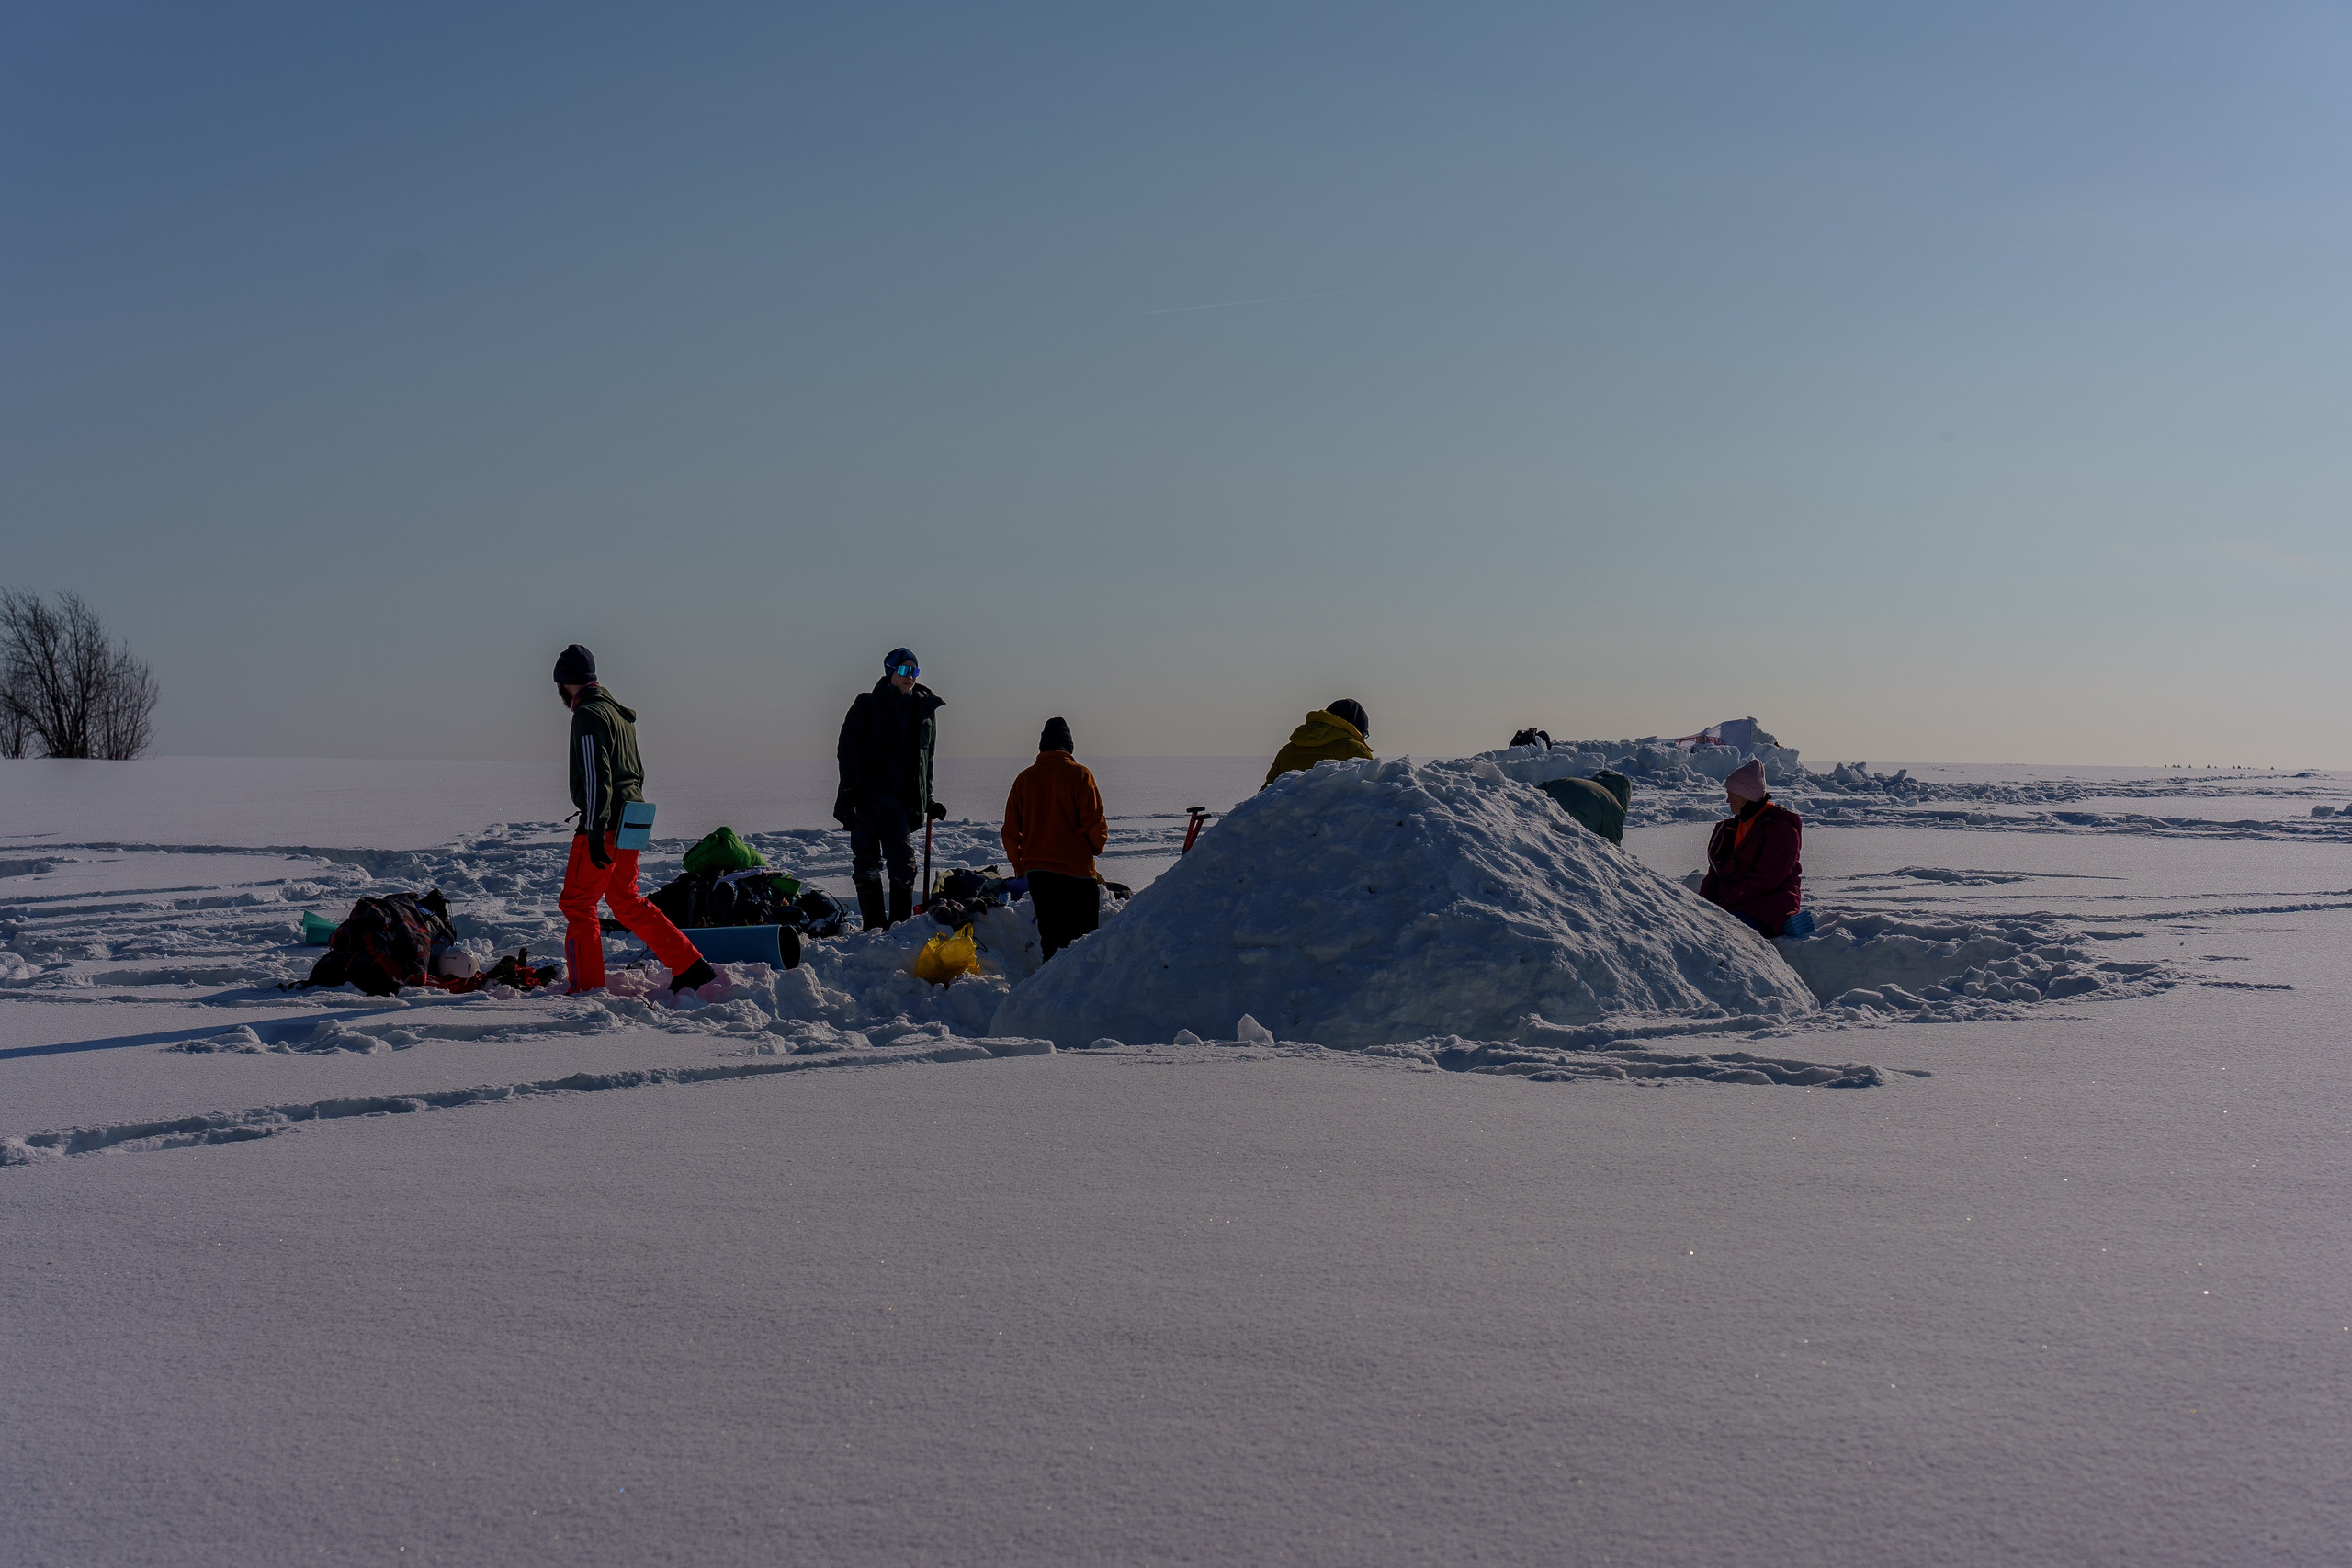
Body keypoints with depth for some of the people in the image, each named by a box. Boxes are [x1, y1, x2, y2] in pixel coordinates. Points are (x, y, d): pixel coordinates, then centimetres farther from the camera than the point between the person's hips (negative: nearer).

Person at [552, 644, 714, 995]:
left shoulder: (588, 714, -12)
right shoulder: (620, 712, 17)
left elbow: (596, 776, -21)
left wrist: (594, 832, -23)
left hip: (605, 825, -9)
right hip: (630, 822, 9)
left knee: (577, 903, 0)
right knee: (626, 902, 16)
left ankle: (588, 989, 2)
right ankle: (691, 969, 13)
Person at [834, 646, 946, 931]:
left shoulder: (924, 709, 13)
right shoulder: (867, 705, 3)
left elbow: (926, 758, 20)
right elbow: (848, 747, -3)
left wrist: (927, 800, 14)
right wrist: (852, 789, -13)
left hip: (901, 799, 2)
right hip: (866, 798, -2)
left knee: (903, 865, -4)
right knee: (866, 864, 0)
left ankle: (901, 923, 5)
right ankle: (874, 925, 7)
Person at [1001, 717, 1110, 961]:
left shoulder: (1024, 778, 7)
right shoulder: (1079, 774, -6)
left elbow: (1010, 831, 9)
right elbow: (1094, 821, -8)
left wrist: (1020, 865, 21)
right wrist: (1097, 846, 12)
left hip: (1036, 870, 4)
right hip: (1076, 868, -4)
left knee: (1049, 934, 11)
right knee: (1084, 940, -1)